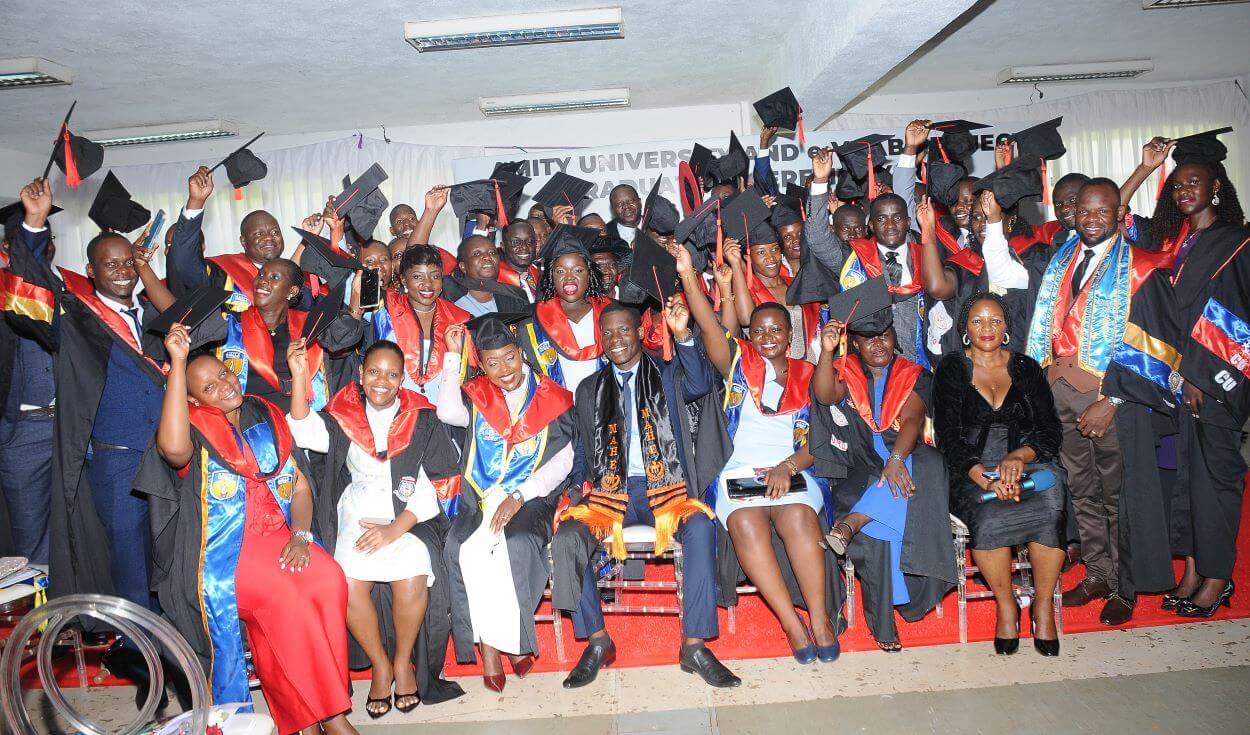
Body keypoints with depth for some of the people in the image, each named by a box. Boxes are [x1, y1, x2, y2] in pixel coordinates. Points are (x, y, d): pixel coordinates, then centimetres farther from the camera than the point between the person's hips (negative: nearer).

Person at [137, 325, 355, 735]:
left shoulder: (268, 418, 16)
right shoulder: (196, 429, 3)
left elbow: (300, 485, 13)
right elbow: (173, 447, -25)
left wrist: (299, 535, -6)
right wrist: (178, 363, -20)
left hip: (277, 536, 4)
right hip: (223, 548, -4)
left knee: (329, 580, -26)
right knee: (283, 593, -31)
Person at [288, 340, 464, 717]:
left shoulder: (421, 418, 3)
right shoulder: (344, 415, 10)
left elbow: (435, 485, -2)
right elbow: (307, 433, -10)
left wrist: (395, 529, -13)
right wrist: (299, 375, -19)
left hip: (410, 515, -1)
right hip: (358, 514, 2)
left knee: (412, 579, -28)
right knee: (348, 584, -25)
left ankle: (403, 661, 1)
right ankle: (379, 664, 1)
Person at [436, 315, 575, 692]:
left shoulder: (552, 397, 5)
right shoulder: (477, 394, 14)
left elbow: (563, 460, -2)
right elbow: (448, 412, -8)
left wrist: (519, 497, -13)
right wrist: (452, 355, -3)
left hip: (532, 498, -2)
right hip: (482, 498, 2)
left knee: (516, 544, -32)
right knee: (463, 549, -26)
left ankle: (510, 640, -14)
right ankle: (488, 646, -16)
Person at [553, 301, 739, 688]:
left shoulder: (669, 374, 11)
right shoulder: (589, 389, 19)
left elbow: (700, 385, -12)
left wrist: (683, 336, -26)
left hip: (666, 487, -2)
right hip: (609, 491, 2)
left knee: (700, 526, -32)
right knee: (567, 536, -25)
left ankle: (694, 645, -23)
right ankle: (597, 641, -9)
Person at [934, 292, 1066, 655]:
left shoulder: (1026, 368, 15)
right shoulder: (951, 369, 8)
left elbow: (1051, 429, 8)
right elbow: (948, 436, -3)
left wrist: (1020, 455, -14)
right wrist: (985, 479, -18)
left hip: (1028, 463, 2)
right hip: (972, 472, -2)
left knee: (1051, 507, -31)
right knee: (989, 518, -33)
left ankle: (1044, 605, -13)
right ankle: (1006, 606, -9)